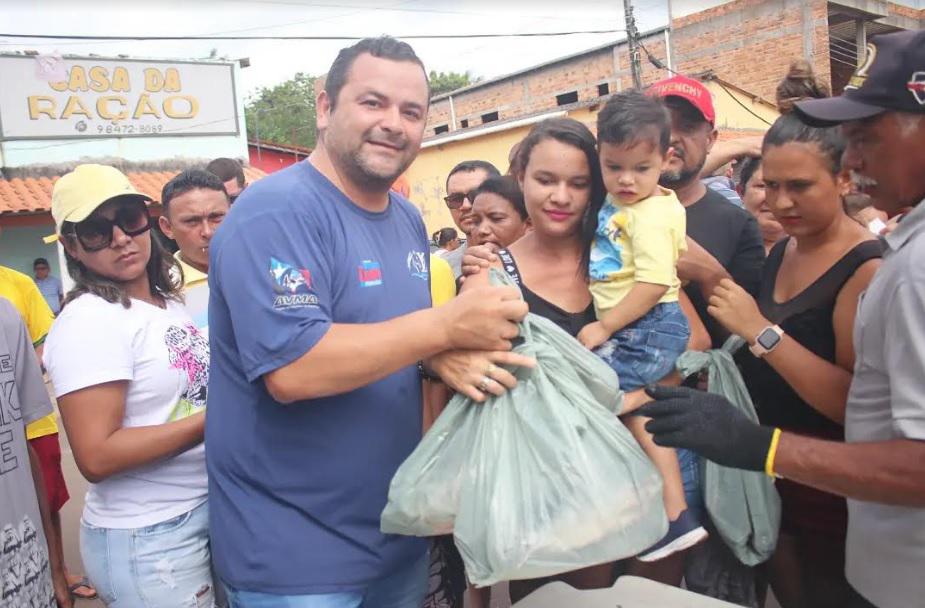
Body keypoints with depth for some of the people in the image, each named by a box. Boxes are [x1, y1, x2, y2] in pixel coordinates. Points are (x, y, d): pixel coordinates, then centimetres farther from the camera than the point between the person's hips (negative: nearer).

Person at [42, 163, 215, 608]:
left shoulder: (167, 301, 7)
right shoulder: (88, 321, -17)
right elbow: (96, 457, -22)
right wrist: (212, 419, -22)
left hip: (207, 513, 8)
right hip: (147, 543, -8)